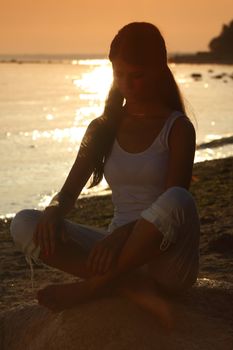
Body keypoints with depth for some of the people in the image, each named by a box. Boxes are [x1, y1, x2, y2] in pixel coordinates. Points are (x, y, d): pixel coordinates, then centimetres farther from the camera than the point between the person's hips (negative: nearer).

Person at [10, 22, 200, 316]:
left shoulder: (177, 128, -2)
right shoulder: (103, 128, 12)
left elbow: (173, 206, -13)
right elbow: (68, 193, 8)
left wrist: (124, 233, -31)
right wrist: (53, 212, -17)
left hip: (167, 261, -4)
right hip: (119, 249, 4)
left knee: (176, 201, -38)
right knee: (24, 225, -17)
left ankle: (92, 287, -23)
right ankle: (137, 287, -23)